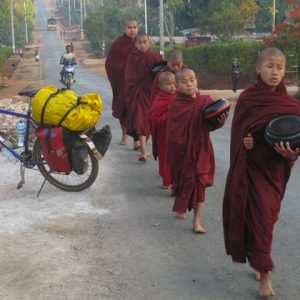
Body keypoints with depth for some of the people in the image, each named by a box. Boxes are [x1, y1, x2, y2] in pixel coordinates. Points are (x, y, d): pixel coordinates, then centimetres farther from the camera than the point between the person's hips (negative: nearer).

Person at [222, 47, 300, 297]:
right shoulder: (247, 98, -5)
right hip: (250, 166, 0)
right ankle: (265, 275, 16)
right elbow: (237, 132, 3)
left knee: (264, 218, 2)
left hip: (274, 169, 0)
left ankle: (261, 266, 18)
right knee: (257, 217, 2)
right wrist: (245, 142, -17)